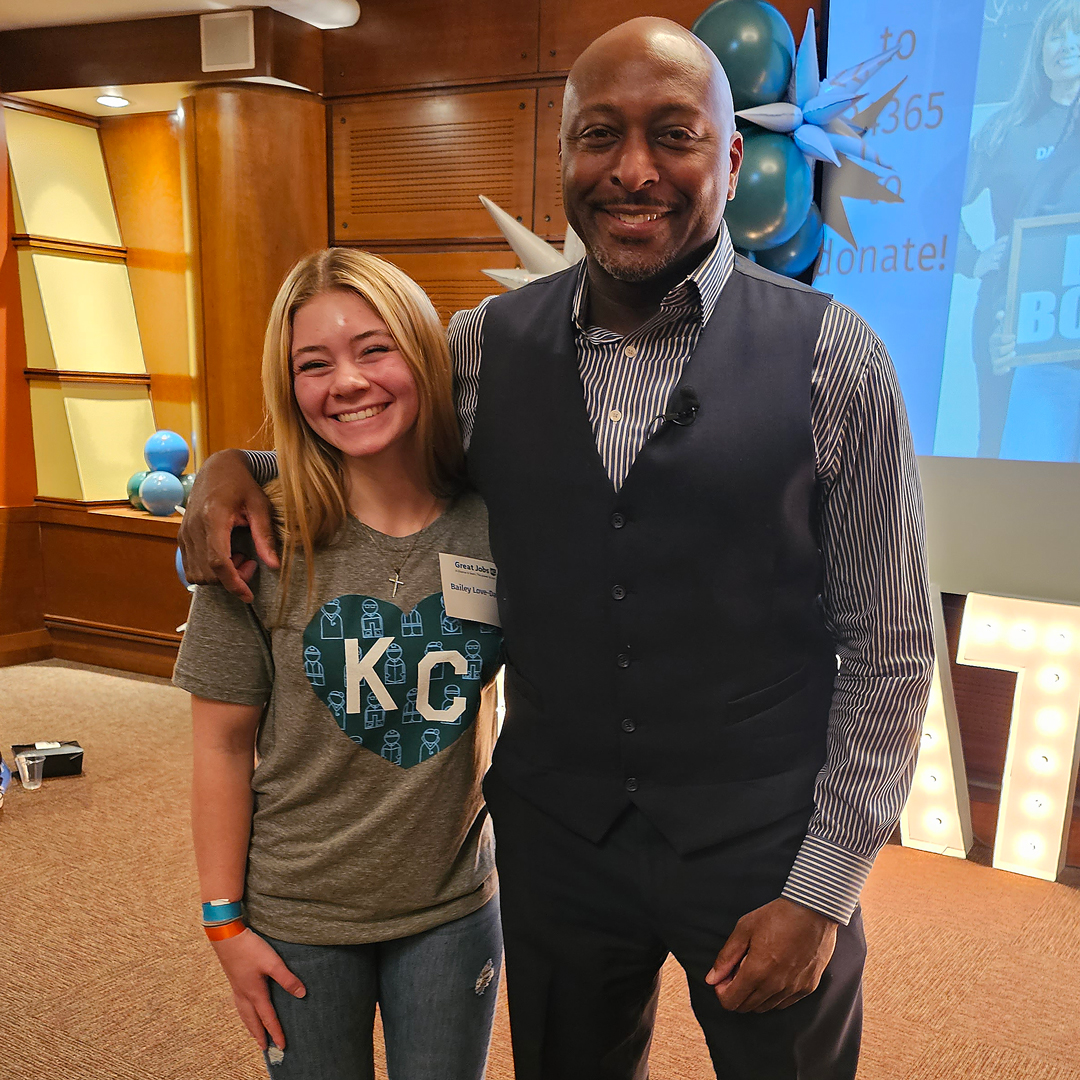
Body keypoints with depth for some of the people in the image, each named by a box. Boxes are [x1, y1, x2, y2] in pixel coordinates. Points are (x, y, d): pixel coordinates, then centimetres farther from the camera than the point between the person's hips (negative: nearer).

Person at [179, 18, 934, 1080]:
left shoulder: (831, 358, -11)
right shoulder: (485, 345, -3)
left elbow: (890, 649, -7)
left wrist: (822, 890, -8)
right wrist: (232, 465, -6)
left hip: (762, 847, -2)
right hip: (553, 833, 3)